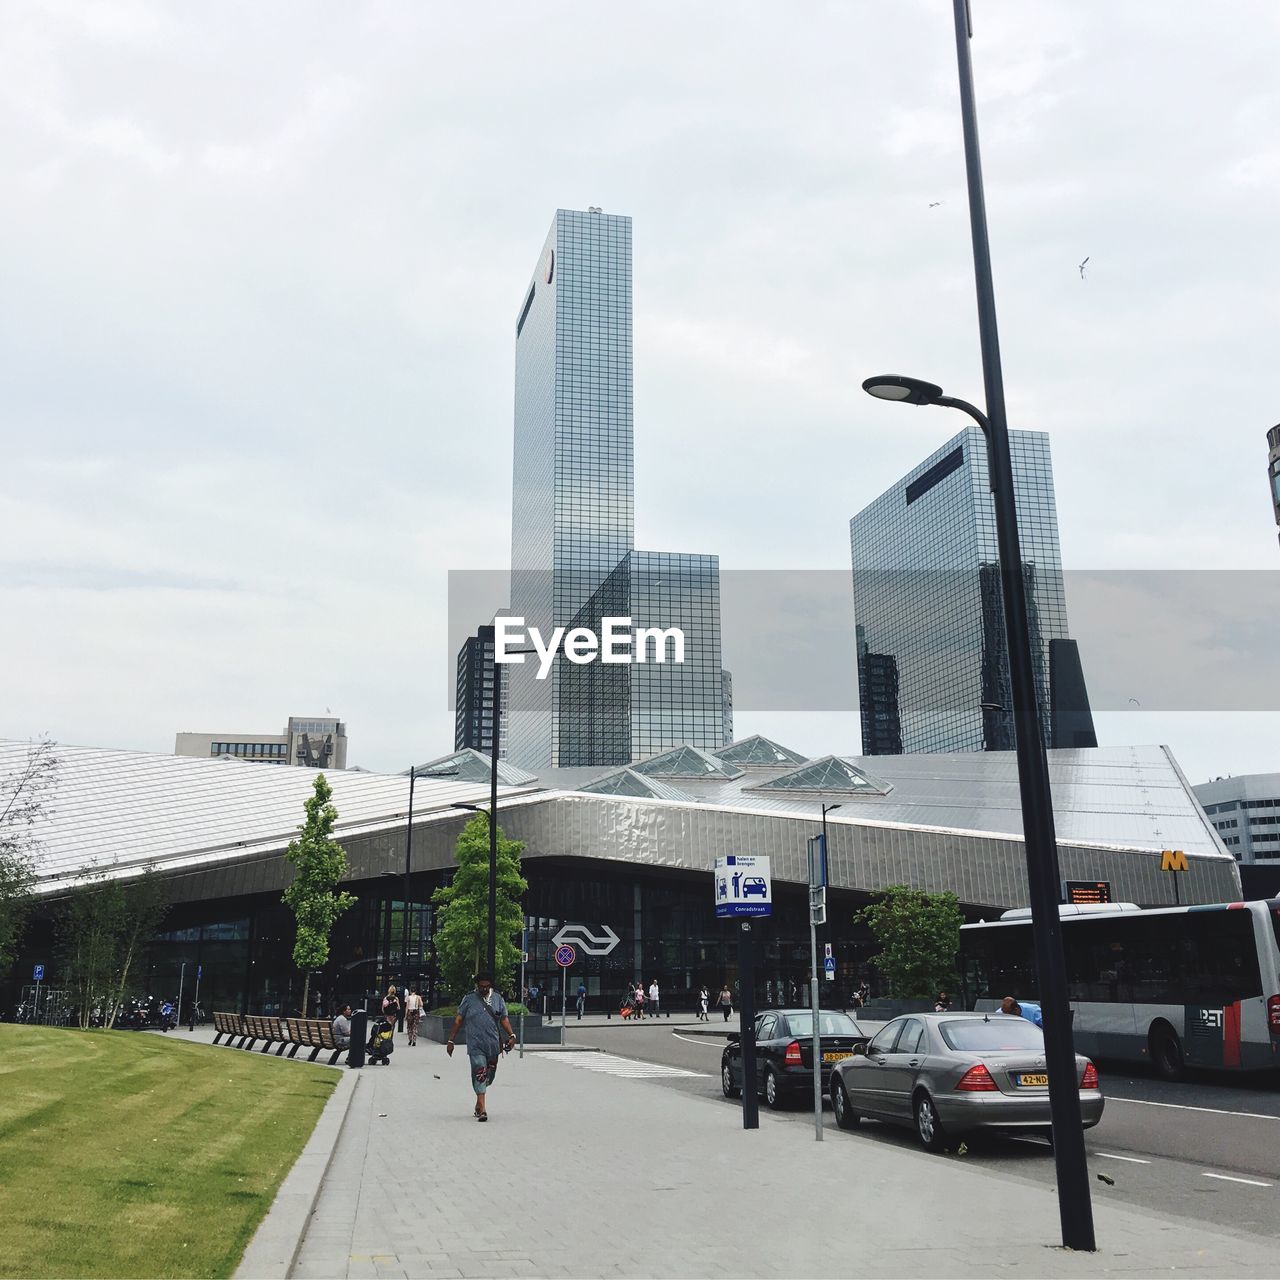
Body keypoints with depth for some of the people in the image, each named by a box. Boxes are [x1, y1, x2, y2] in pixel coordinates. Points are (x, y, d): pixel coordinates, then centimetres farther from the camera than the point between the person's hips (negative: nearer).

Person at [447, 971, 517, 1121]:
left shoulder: (498, 999, 9)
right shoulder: (469, 999, 1)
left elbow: (504, 1019, 10)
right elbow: (458, 1020, 4)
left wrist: (511, 1035, -6)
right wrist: (451, 1041, 1)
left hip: (493, 1045, 4)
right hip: (475, 1045, -4)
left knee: (489, 1076, 10)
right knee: (479, 1075, -12)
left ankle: (479, 1104, 30)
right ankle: (482, 1110, -14)